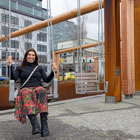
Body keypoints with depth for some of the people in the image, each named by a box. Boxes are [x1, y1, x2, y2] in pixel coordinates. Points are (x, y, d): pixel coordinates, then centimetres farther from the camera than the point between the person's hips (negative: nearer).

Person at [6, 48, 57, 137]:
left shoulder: (39, 68, 26)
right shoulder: (20, 68, 25)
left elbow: (47, 80, 16)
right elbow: (14, 78, 7)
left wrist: (52, 71, 1)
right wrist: (10, 66, -3)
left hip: (38, 88, 1)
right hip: (25, 89, 0)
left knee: (41, 91, -38)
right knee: (26, 93, -39)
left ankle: (44, 125, -46)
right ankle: (35, 125, -53)